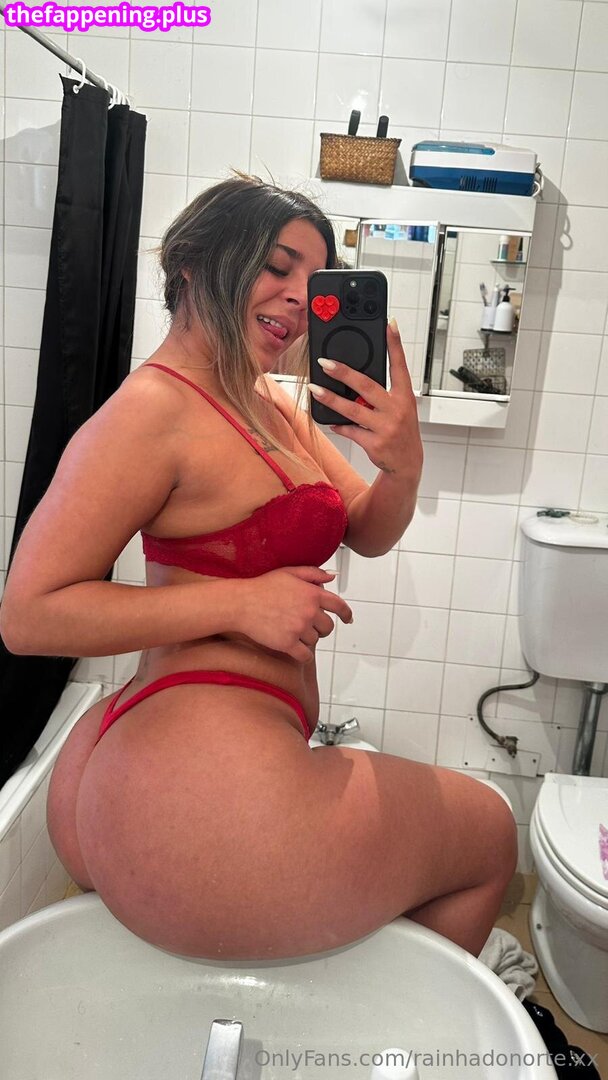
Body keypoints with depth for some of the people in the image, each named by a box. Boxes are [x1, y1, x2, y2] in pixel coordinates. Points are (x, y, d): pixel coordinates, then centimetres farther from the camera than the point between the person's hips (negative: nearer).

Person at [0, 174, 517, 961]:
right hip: (204, 775, -9)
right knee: (491, 837, 13)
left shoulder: (272, 407, 9)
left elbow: (369, 534, 11)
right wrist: (240, 603, -23)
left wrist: (403, 465, -12)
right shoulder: (155, 409, -17)